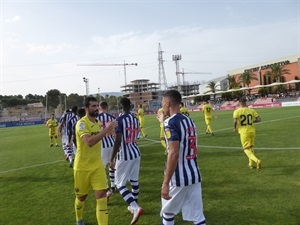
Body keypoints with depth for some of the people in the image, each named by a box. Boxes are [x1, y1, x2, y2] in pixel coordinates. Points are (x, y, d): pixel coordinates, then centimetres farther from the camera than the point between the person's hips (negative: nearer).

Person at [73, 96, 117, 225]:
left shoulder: (98, 123, 5)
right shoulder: (81, 123, -18)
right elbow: (89, 142, -36)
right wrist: (106, 130, -37)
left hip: (97, 166, 5)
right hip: (82, 167, -4)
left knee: (102, 195, -7)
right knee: (81, 196, 16)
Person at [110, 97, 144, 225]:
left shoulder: (120, 120, -16)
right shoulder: (136, 119, 6)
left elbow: (118, 141, -20)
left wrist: (112, 159, -13)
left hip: (124, 155, -7)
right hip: (136, 153, 7)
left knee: (120, 184, 3)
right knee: (134, 181, 18)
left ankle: (136, 208, -11)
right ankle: (133, 207, 33)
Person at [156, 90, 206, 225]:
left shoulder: (171, 123, -16)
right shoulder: (189, 121, 10)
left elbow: (174, 154, -25)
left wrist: (166, 182, -22)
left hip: (178, 177, -7)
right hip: (194, 174, 7)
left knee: (168, 211, 18)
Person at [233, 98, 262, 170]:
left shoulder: (236, 111, -7)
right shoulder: (252, 110, 3)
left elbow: (235, 121, -20)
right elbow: (259, 119, 0)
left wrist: (235, 128, -2)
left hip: (244, 132, -4)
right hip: (252, 131, 4)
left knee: (246, 149, 2)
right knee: (251, 147, 22)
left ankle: (257, 160, -22)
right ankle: (251, 164, 32)